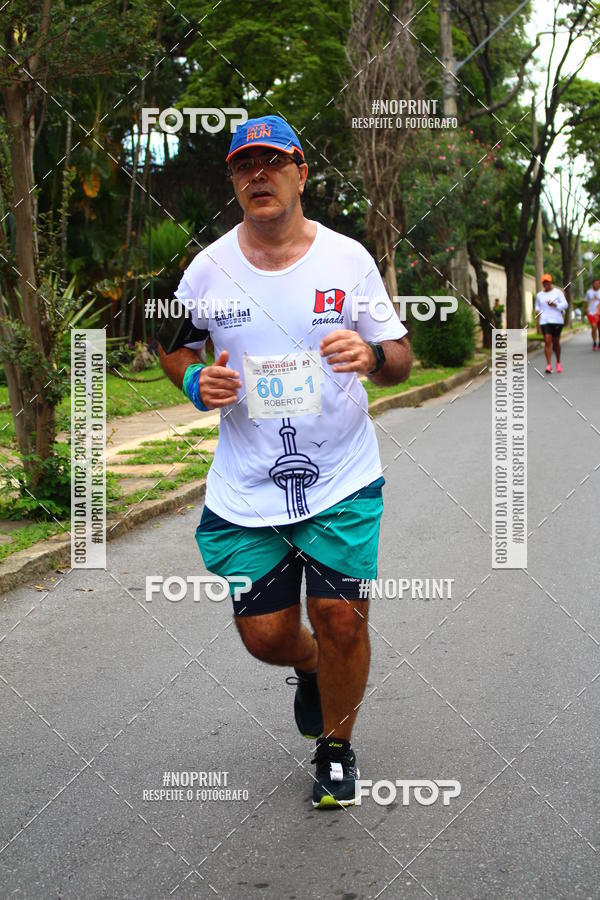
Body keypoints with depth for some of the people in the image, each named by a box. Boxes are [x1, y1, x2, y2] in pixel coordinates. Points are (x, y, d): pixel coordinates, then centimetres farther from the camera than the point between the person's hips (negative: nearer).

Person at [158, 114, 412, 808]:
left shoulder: (347, 258, -3)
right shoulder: (207, 269, -1)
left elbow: (401, 358, 3)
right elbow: (173, 347, 15)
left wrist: (371, 355, -20)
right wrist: (197, 381, -7)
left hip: (342, 481, -1)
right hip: (245, 490, 1)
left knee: (342, 621, -6)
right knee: (265, 635, 4)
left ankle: (336, 748, 23)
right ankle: (310, 670, 43)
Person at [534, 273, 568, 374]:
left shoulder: (557, 292, 3)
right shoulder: (539, 295, 12)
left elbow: (565, 304, -2)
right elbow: (537, 306, 24)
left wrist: (555, 305, -19)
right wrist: (537, 311, 1)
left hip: (557, 320, -1)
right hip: (544, 321, 1)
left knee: (556, 342, 7)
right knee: (547, 341, -13)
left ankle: (558, 363, 28)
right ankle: (549, 365, -16)